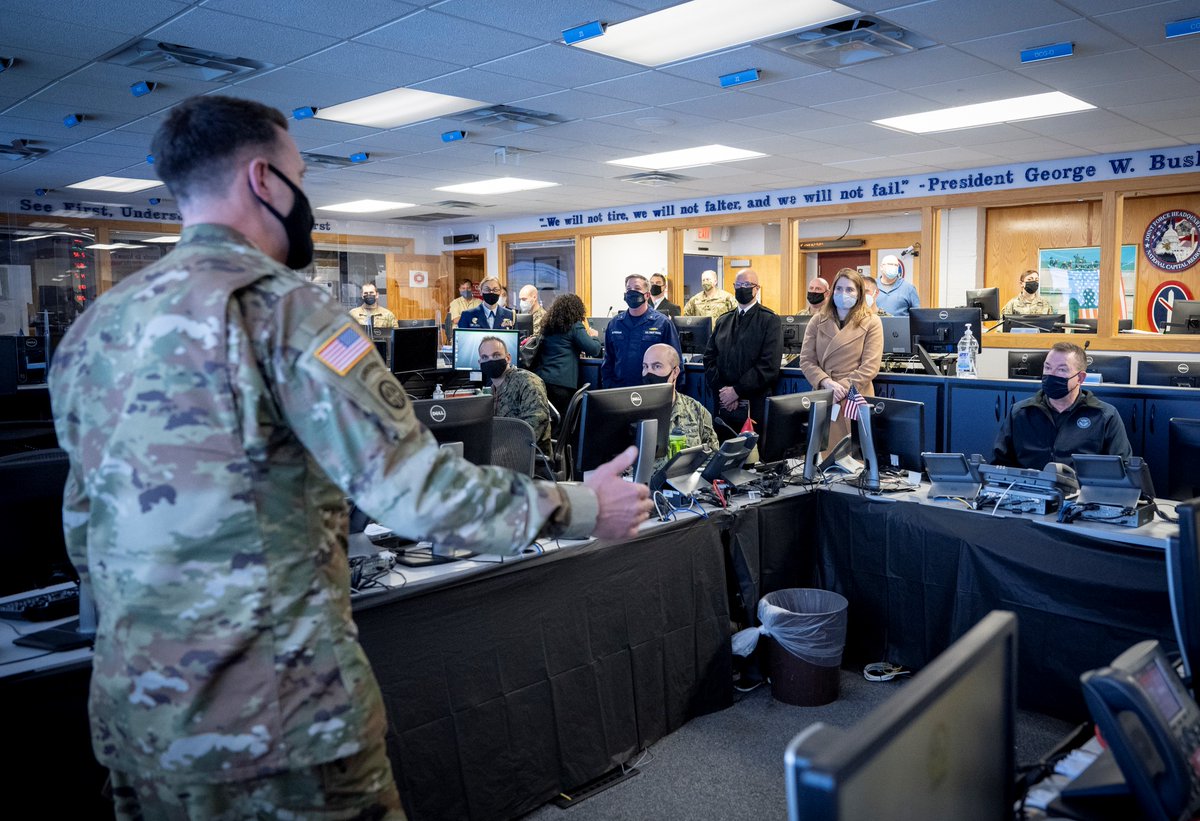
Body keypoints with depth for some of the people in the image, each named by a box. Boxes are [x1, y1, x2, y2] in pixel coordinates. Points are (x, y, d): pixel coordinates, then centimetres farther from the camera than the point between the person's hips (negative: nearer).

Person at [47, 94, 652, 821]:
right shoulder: (278, 305, -15)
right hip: (280, 713, -7)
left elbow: (83, 530, 14)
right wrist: (583, 507, -11)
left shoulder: (93, 328, 7)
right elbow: (414, 491, -22)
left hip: (135, 714, 7)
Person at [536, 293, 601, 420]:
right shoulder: (575, 326, -4)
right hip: (562, 382, -6)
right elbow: (594, 350, -7)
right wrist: (594, 336, 13)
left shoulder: (547, 325, 15)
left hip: (542, 378, 6)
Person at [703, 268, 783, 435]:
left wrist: (737, 391, -14)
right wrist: (721, 391, -6)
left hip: (754, 406, -4)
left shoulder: (770, 321, -1)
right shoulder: (723, 321, 15)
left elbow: (769, 366, -11)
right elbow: (709, 358, 9)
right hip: (723, 405, 4)